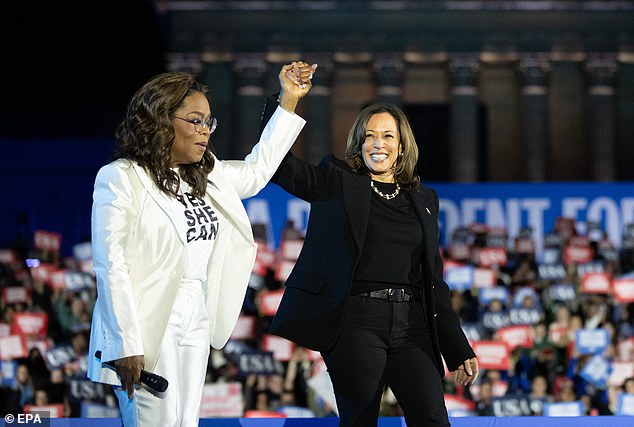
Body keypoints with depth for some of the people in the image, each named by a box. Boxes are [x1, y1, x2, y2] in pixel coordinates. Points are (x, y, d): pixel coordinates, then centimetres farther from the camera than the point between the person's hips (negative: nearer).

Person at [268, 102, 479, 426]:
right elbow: (282, 167, -8)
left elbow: (434, 280, 18)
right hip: (357, 323, -3)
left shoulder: (423, 199, 18)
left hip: (413, 326, 3)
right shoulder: (338, 183, 8)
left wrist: (459, 350, 13)